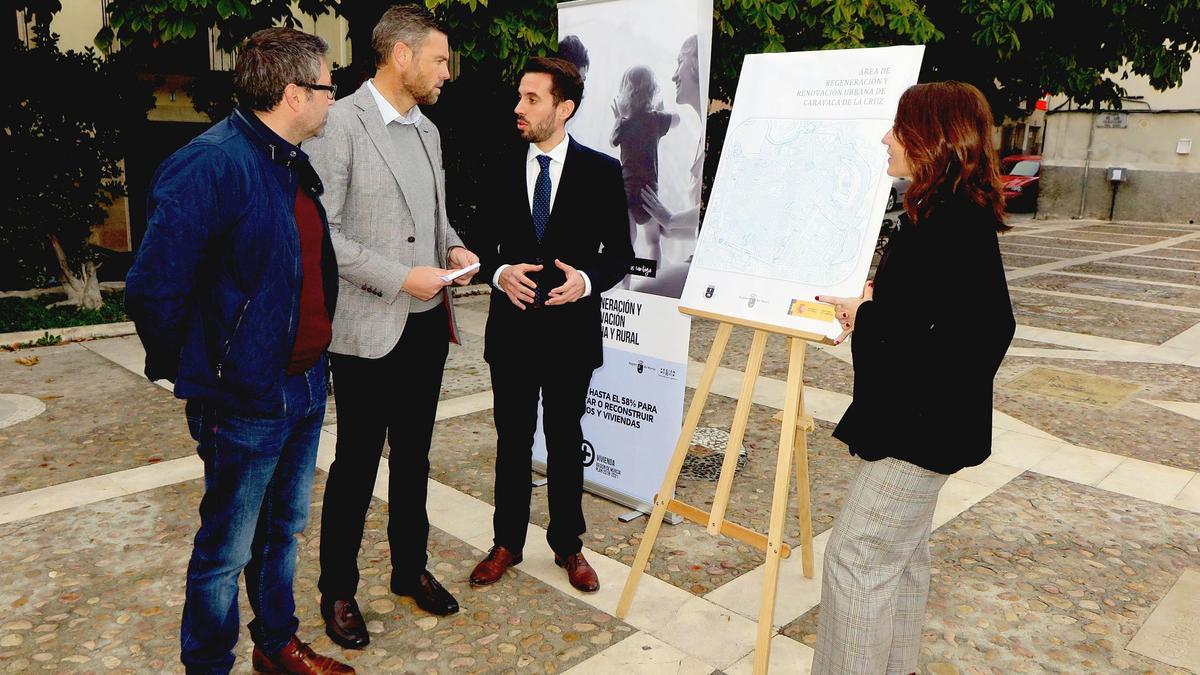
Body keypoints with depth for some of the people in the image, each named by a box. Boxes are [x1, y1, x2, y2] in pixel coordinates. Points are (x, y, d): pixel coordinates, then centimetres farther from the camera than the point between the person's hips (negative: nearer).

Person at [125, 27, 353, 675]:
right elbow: (153, 290, -20)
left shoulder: (295, 164, 8)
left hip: (305, 387, 9)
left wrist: (310, 354, 14)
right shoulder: (210, 166, -20)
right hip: (246, 402, -8)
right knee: (227, 549, 9)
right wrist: (192, 371, -6)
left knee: (284, 529, 23)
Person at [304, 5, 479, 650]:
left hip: (427, 323, 7)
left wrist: (452, 247, 2)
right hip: (369, 330, -7)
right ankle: (337, 591, 24)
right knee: (356, 465, 6)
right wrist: (400, 278, -20)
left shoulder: (426, 129, 11)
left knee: (413, 457, 18)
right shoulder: (338, 124, -12)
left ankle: (410, 568, 35)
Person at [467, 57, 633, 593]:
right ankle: (507, 543, 28)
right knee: (512, 440, 12)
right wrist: (500, 272, -14)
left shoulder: (601, 171, -3)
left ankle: (568, 545, 29)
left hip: (571, 328, -2)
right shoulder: (502, 170, 3)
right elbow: (484, 243, 7)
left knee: (566, 442, 12)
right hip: (512, 327, 2)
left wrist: (586, 280, -19)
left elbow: (619, 251, 0)